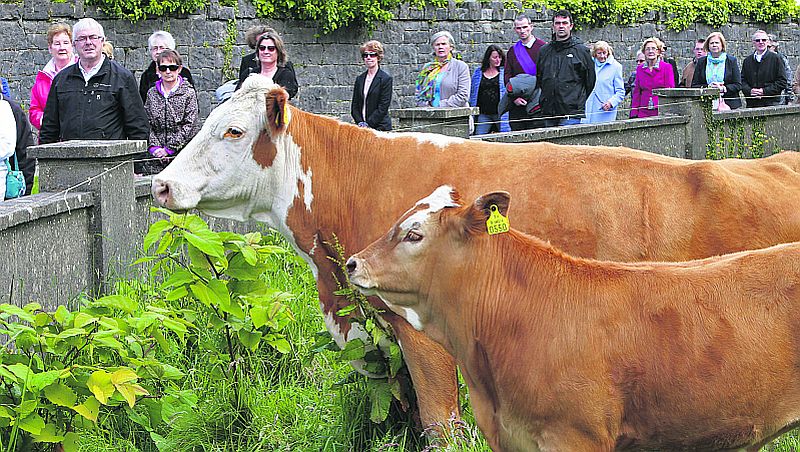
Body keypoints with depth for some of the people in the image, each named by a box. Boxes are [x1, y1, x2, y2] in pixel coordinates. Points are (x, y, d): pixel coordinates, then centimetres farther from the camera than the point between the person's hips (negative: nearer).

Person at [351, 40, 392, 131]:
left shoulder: (386, 79, -2)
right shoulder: (359, 79, 15)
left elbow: (383, 107, -8)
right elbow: (354, 106, 13)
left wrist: (368, 124, -12)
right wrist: (360, 122, -3)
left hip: (380, 127, -4)